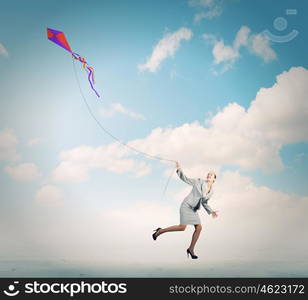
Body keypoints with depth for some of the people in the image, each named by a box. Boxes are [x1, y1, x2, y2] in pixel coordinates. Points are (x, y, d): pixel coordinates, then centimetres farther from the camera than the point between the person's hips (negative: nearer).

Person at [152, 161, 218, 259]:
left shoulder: (211, 191, 9)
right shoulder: (199, 181, -6)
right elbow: (185, 179, -1)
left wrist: (211, 212, 5)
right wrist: (179, 169, -15)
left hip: (193, 210, 6)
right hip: (186, 205, -6)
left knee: (199, 228, -6)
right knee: (182, 227, -17)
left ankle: (191, 249, 10)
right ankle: (160, 231, 0)